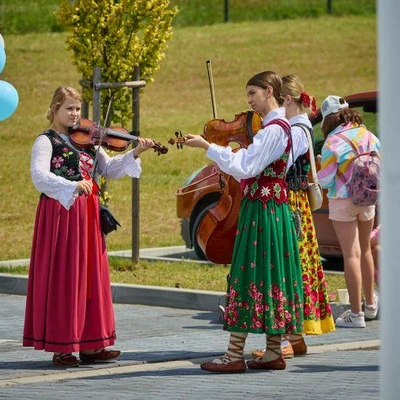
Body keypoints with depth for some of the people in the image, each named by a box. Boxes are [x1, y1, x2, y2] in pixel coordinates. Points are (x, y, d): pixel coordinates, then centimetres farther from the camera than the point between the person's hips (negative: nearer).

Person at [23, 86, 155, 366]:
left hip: (87, 215, 7)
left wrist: (134, 154, 0)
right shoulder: (46, 141, -7)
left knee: (90, 277, 8)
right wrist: (72, 186, -36)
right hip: (60, 213, -6)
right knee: (62, 279, -4)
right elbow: (39, 176, -23)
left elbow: (109, 169, 15)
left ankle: (90, 345, 14)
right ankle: (61, 347, 1)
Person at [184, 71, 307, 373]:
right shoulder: (281, 127, 15)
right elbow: (250, 170, 14)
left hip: (262, 210, -10)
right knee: (270, 275, 10)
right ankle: (274, 352, 12)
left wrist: (207, 146, -21)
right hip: (276, 208, 10)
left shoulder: (274, 129, -16)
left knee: (248, 276, -8)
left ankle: (235, 354, -9)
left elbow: (246, 168, -22)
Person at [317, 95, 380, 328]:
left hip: (343, 202, -5)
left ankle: (356, 313, -3)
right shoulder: (370, 137, 1)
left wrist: (320, 173, 8)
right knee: (365, 250, 21)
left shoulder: (333, 143, -15)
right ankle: (370, 303, 33)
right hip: (367, 200, 5)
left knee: (351, 254, -4)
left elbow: (325, 180, -13)